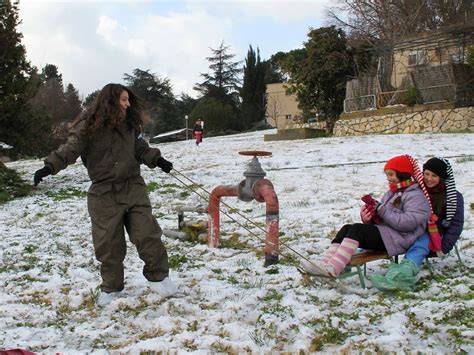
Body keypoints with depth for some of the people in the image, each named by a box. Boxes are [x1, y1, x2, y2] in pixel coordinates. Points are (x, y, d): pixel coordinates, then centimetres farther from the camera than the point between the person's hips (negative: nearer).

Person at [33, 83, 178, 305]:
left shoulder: (130, 125, 5)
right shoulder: (89, 126, -9)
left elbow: (141, 149, 12)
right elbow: (70, 149, -14)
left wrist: (157, 160, -4)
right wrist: (50, 166, -27)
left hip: (133, 187, 3)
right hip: (104, 193, -3)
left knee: (147, 234, -2)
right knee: (108, 242, 4)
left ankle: (158, 276, 16)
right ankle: (111, 287, 21)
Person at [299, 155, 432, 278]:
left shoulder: (416, 196, -6)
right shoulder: (391, 193, 23)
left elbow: (409, 222, -20)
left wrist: (383, 211, -21)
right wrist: (369, 219, -5)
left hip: (398, 239, -8)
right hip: (384, 233, 8)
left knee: (357, 229, -27)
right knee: (347, 228, -13)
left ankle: (333, 268, -38)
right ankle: (324, 263, -30)